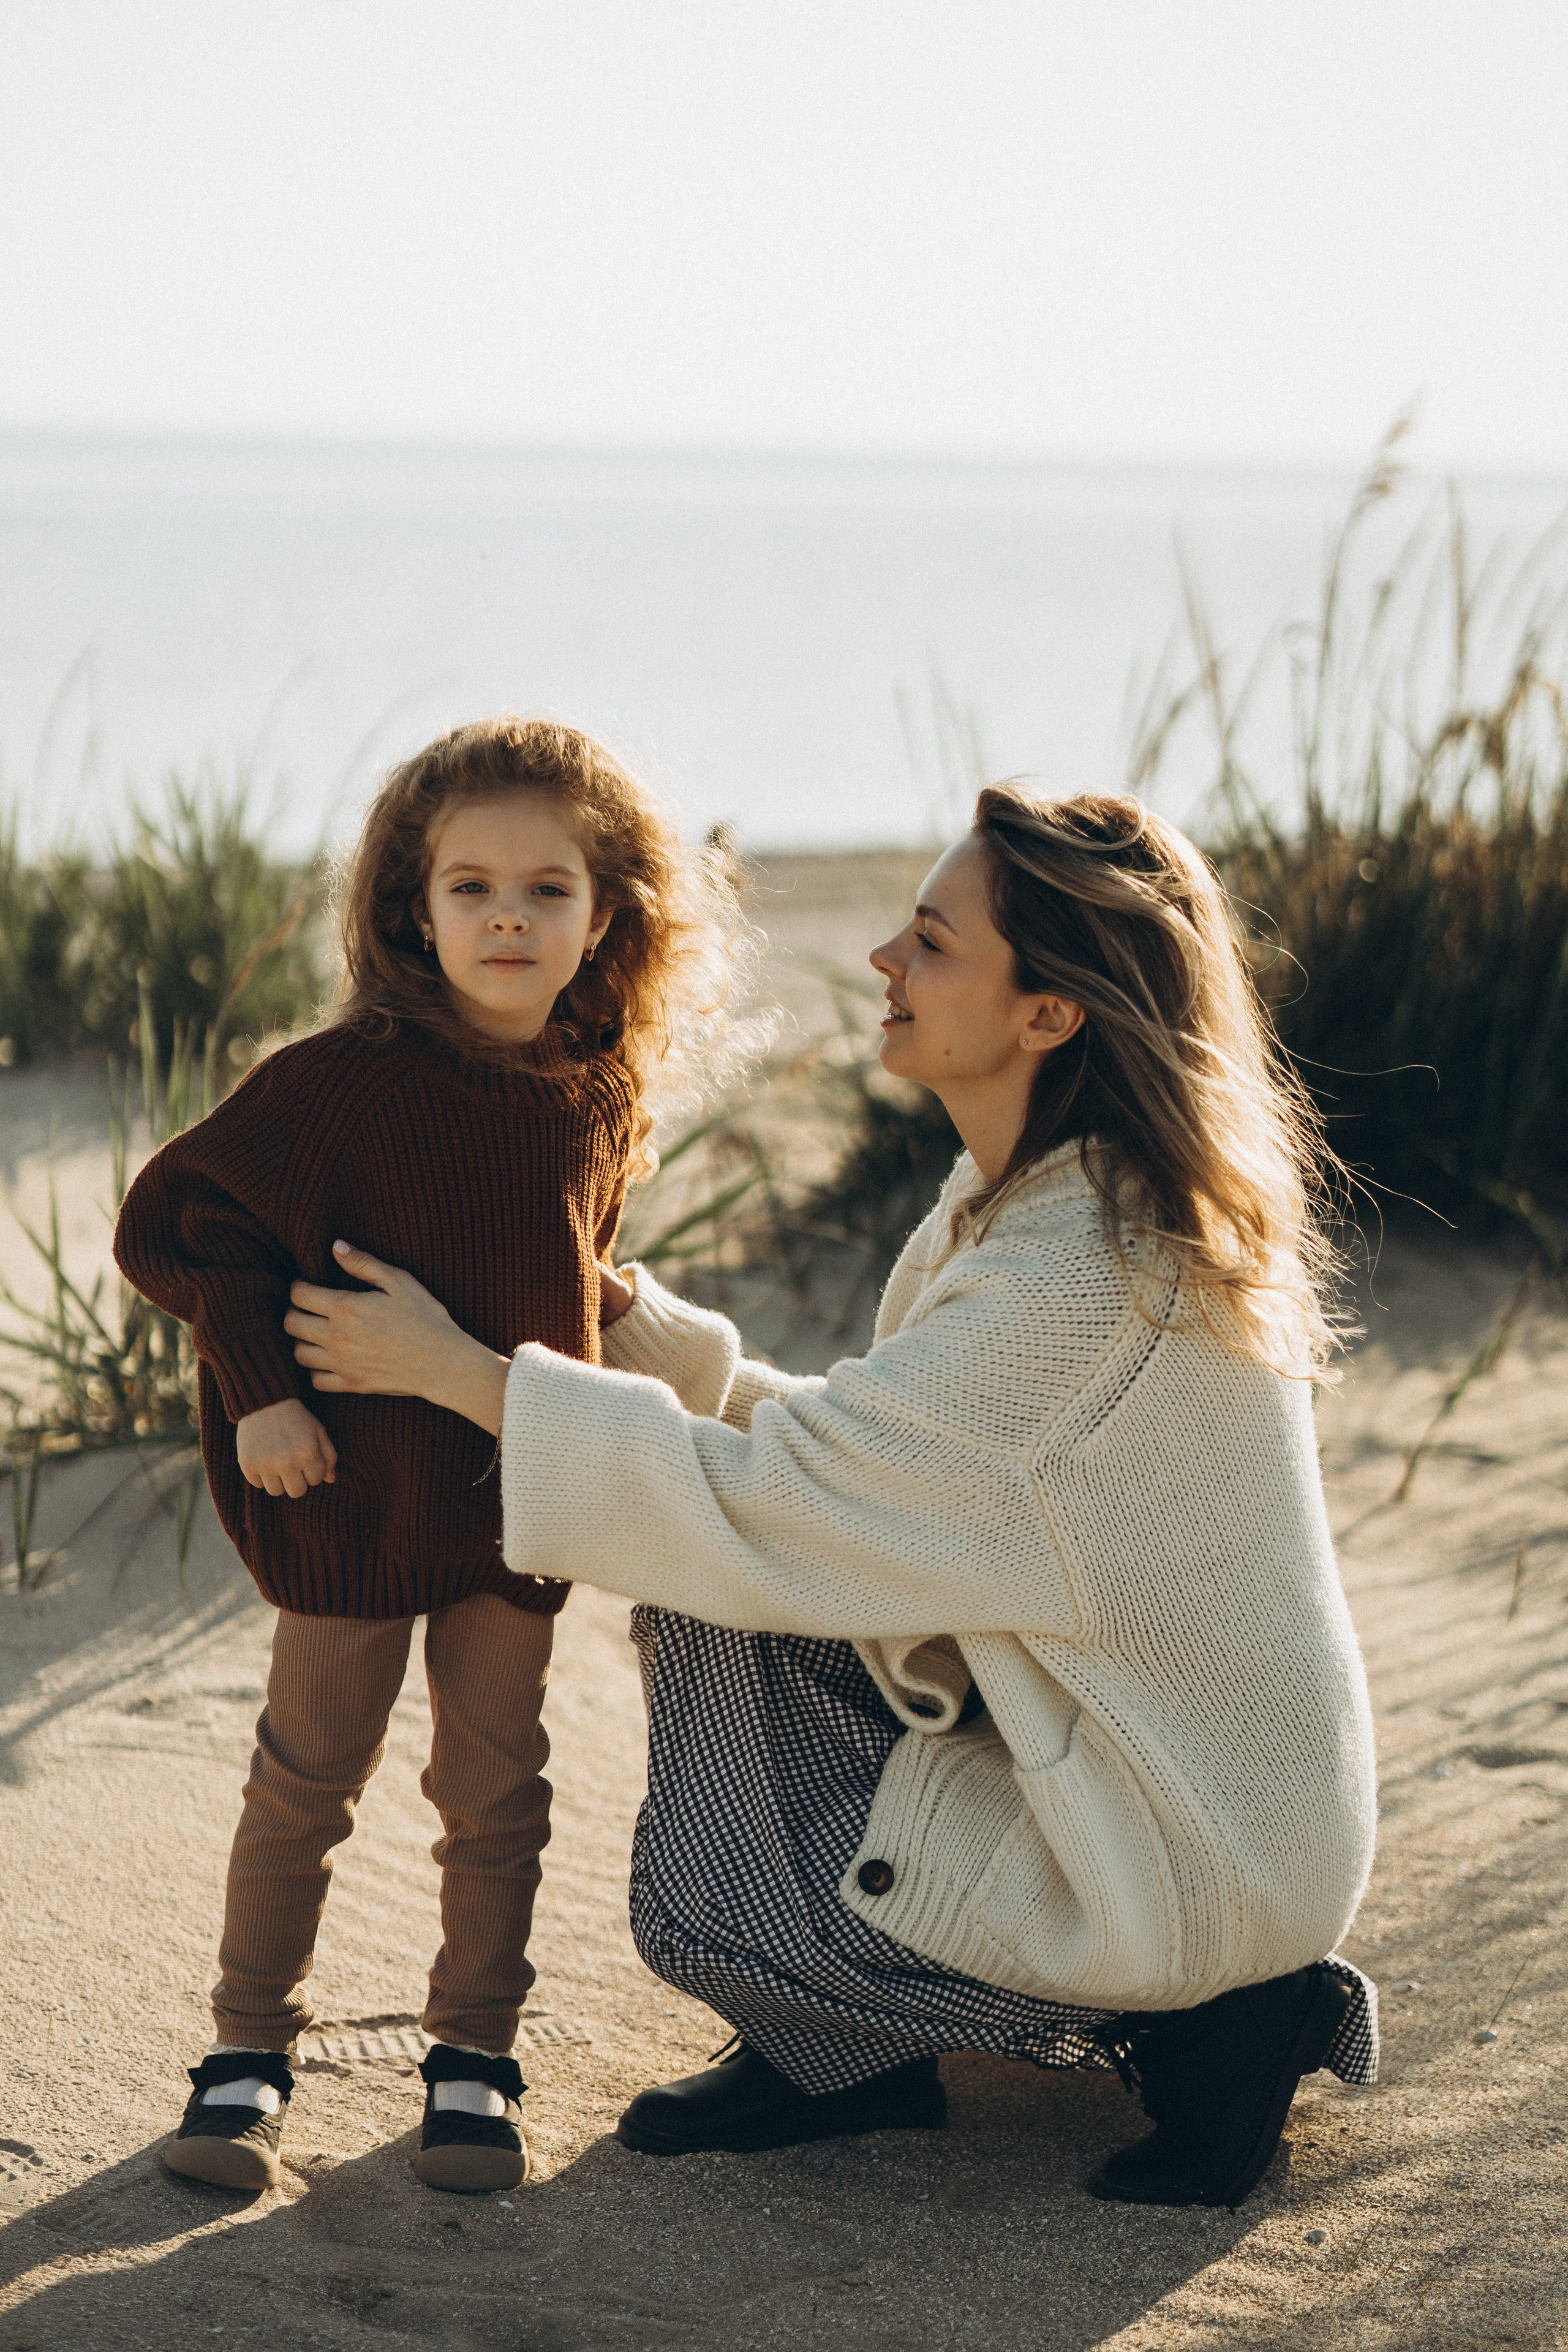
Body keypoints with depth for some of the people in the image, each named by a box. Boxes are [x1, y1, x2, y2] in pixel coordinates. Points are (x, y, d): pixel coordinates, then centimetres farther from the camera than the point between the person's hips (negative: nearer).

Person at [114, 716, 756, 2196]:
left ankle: (473, 2057, 23)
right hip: (354, 1496, -3)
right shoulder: (343, 1079, -17)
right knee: (306, 1781, 9)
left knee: (495, 1790, 10)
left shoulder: (601, 1095, -2)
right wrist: (259, 1391, -16)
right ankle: (249, 2048, 23)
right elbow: (181, 1220, -11)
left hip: (519, 1498, 4)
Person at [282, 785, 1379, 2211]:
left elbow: (767, 1502, -25)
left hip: (1198, 1860, -9)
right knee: (714, 1616, 4)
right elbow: (849, 1452, 11)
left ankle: (1200, 2023, 2)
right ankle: (847, 2054, 14)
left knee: (704, 1908, -4)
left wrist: (460, 1371, -17)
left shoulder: (1088, 1284, -29)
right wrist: (643, 1331, 4)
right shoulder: (1044, 1201, 2)